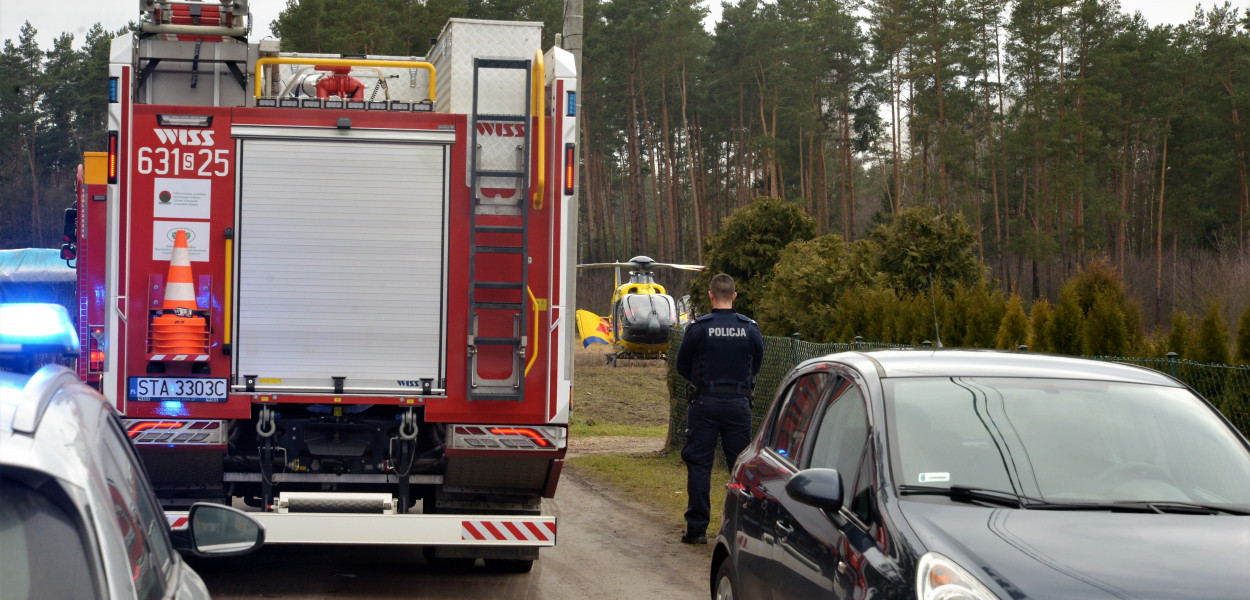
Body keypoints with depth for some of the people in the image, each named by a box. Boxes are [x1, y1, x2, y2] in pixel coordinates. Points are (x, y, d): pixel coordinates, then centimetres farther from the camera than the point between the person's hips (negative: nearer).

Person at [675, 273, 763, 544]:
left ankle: (697, 529, 3)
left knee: (699, 466, 4)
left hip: (705, 403, -2)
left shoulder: (697, 328, -7)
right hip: (739, 404, 2)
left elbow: (682, 366, 4)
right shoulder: (750, 328, 0)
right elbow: (757, 365, 12)